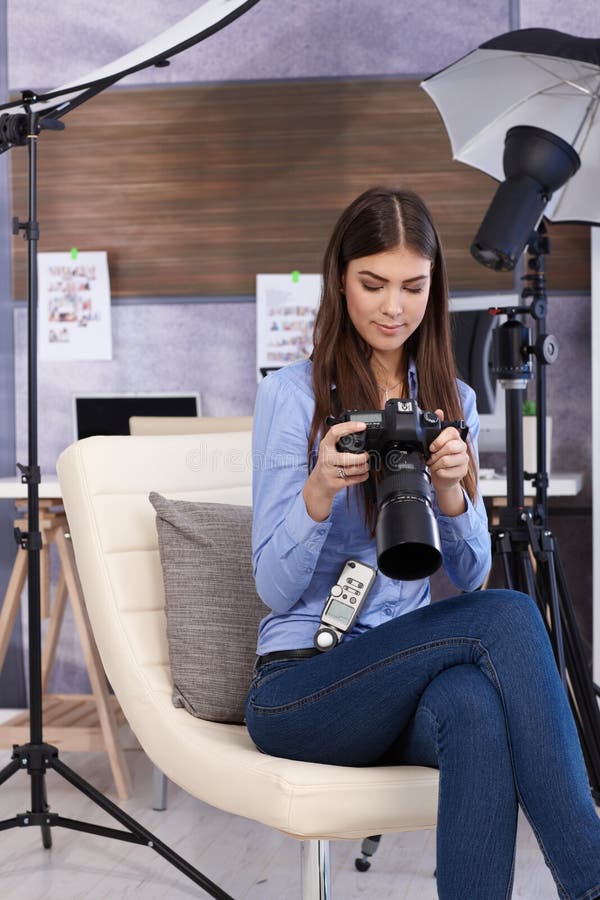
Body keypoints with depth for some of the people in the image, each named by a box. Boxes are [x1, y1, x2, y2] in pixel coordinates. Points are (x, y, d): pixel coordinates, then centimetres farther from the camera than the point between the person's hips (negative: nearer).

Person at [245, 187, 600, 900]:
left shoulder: (451, 401, 12)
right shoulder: (292, 393, -3)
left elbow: (469, 577, 8)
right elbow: (276, 589, -6)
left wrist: (452, 494, -12)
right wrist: (320, 491, -25)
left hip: (410, 676, 4)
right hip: (299, 692, -3)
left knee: (477, 708, -36)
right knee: (508, 618, -30)